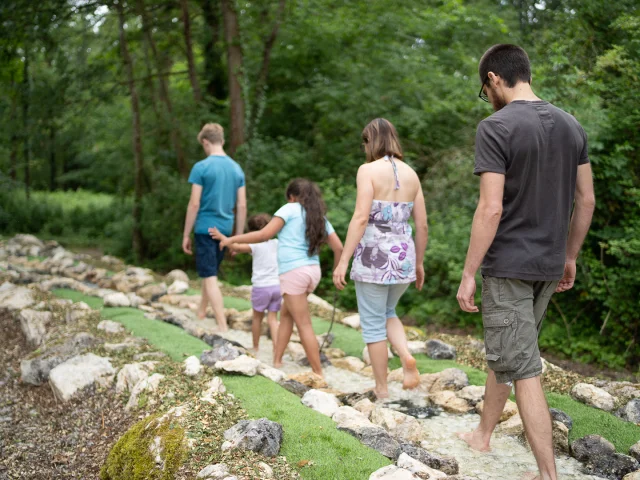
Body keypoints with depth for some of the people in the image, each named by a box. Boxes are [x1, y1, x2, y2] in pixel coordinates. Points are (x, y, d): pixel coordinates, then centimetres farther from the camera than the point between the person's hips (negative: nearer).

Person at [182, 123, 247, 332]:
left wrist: (186, 235, -5)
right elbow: (242, 206, 5)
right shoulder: (237, 169, 6)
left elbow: (194, 204, -13)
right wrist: (238, 237, 12)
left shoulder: (201, 167, -11)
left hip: (205, 228, -6)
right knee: (210, 272, 23)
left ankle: (223, 327, -9)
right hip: (226, 229, 6)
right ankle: (201, 312, 39)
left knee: (210, 278, -3)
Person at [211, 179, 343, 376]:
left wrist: (230, 239, -1)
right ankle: (277, 361, 21)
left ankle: (318, 374, 0)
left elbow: (264, 235, -8)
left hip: (294, 272, -6)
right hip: (313, 271, 6)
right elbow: (338, 247, 7)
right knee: (286, 314, 20)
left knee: (304, 325, -2)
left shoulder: (290, 209, -1)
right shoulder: (320, 217, 14)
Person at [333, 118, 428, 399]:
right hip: (403, 255, 5)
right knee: (388, 313, 26)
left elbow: (361, 218, -17)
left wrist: (343, 261, -15)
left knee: (373, 323, 8)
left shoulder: (368, 170, -8)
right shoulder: (411, 174, 7)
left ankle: (382, 389, 15)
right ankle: (406, 357, 2)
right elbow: (422, 225, 8)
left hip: (373, 255, -5)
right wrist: (419, 263, 20)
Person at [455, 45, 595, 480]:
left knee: (522, 368, -3)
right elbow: (586, 200, 9)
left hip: (508, 265, -7)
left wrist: (469, 274, -14)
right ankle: (483, 434, 37)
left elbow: (491, 209, -20)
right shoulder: (572, 126, 6)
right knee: (504, 352, 22)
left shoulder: (496, 128, -15)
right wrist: (569, 257, 19)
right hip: (549, 266, 7)